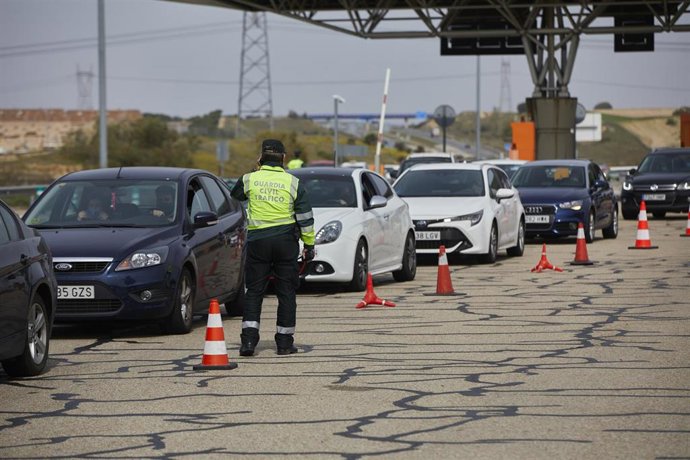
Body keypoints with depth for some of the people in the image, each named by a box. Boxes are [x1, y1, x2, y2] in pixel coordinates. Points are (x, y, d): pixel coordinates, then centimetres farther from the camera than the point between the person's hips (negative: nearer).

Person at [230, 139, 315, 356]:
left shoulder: (249, 180, -2)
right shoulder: (293, 183, -2)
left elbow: (234, 196, 20)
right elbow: (305, 218, 0)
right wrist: (309, 244, 8)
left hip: (257, 241, 0)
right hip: (286, 241, 0)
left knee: (254, 291, 7)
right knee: (286, 293, 7)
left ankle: (249, 339, -5)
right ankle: (284, 342, 8)